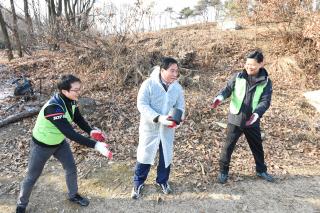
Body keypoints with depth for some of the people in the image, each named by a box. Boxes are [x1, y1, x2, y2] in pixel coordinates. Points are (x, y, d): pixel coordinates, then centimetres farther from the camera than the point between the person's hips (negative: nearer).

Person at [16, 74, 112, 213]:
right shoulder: (53, 107, -40)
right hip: (42, 145, -6)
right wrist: (95, 145, -47)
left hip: (59, 142, 7)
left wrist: (91, 131, -20)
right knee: (32, 177, 12)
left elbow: (78, 118, -1)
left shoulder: (71, 100, -16)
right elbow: (70, 133, -45)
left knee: (71, 168, 14)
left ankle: (73, 195, 39)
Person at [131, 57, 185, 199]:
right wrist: (159, 118, -31)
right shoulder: (149, 84, -16)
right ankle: (138, 183, 31)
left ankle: (163, 181, 41)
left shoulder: (178, 88, -3)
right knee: (145, 155, 10)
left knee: (166, 156, 16)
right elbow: (142, 104, -20)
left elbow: (180, 107, 3)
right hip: (149, 127, -3)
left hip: (168, 129, 4)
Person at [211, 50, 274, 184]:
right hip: (235, 119, -1)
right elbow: (228, 89, -4)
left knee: (257, 147, 18)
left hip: (252, 121, 1)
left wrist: (257, 113, -30)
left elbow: (265, 101, -11)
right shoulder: (238, 77, -3)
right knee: (228, 146, 5)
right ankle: (223, 171, 23)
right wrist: (220, 97, -27)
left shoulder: (266, 82, -4)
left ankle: (261, 170, 41)